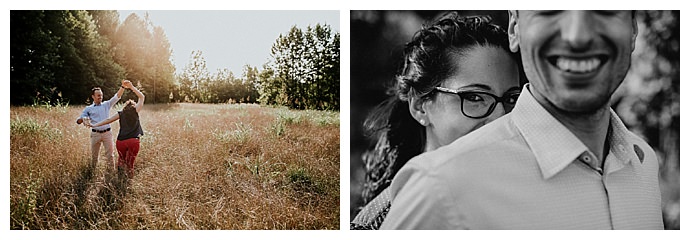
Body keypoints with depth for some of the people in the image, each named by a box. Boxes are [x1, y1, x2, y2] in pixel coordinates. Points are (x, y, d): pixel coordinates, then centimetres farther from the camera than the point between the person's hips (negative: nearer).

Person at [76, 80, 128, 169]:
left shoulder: (106, 104, 9)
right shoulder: (88, 109, 8)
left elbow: (117, 97, 1)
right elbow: (78, 121, 6)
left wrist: (123, 87, -14)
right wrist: (83, 119, -20)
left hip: (107, 133, 0)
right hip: (95, 134, 0)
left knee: (109, 154, -1)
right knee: (94, 155, 8)